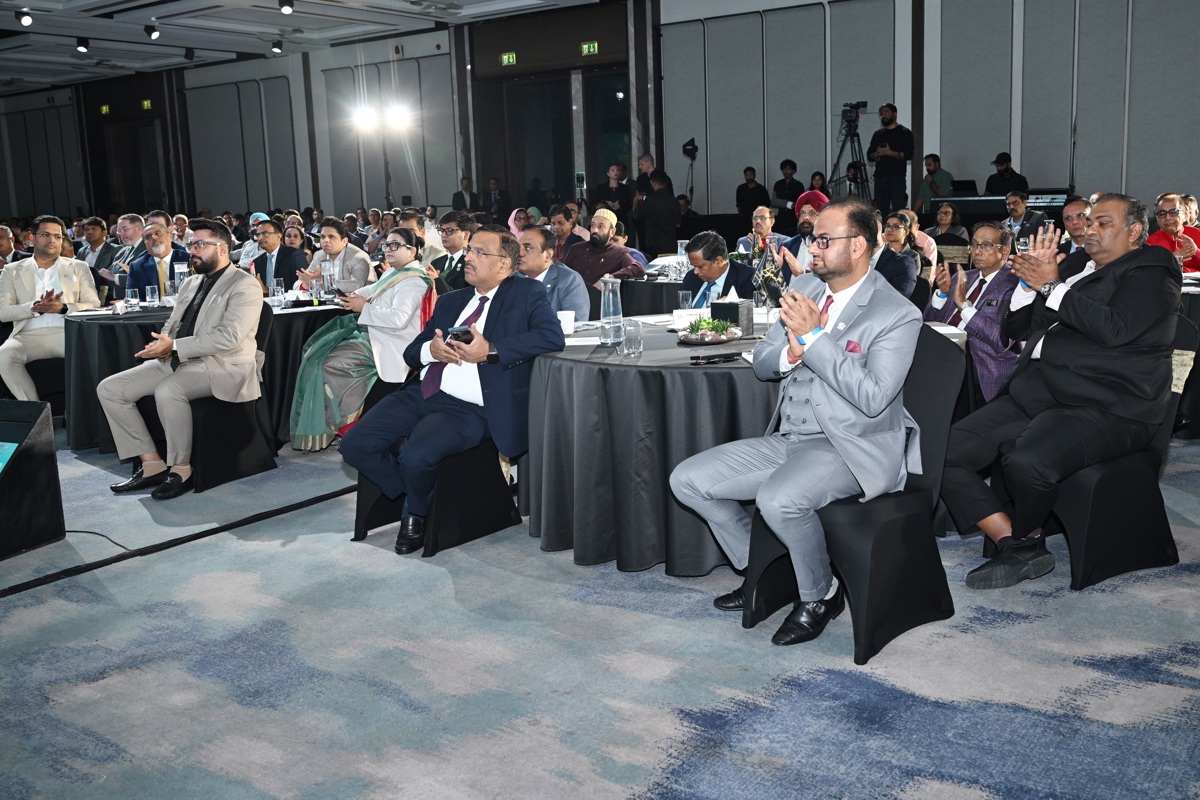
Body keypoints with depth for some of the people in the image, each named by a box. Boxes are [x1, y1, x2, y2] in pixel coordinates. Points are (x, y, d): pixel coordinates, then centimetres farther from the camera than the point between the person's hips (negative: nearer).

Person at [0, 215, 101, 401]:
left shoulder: (79, 268, 17)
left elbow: (94, 306, 7)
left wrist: (63, 308, -13)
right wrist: (36, 307, -12)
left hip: (69, 331, -1)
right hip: (29, 335, 1)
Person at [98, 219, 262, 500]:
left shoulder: (244, 286, -8)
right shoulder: (191, 283, 19)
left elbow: (229, 337, -19)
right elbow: (172, 326, 21)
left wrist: (175, 346, -20)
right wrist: (161, 345, -4)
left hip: (221, 366, -9)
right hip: (177, 362, 9)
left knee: (167, 390, -37)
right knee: (109, 389, -4)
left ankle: (180, 468, -19)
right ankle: (151, 464, -4)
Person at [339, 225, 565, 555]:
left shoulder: (527, 293, 3)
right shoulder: (451, 301, 21)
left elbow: (552, 336, -16)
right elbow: (411, 353, 21)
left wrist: (489, 351, -19)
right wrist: (430, 349, -5)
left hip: (467, 408, -7)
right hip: (421, 394, 7)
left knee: (415, 457, -30)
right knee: (355, 445, -10)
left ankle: (418, 514, 6)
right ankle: (418, 495, 15)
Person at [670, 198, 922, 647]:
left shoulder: (898, 315, -11)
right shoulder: (806, 289, 10)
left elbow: (873, 397, -23)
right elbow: (761, 365, 13)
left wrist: (814, 336, -21)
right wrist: (790, 352, -12)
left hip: (850, 449, -7)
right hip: (788, 439, 8)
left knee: (778, 499, -36)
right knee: (687, 480, -2)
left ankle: (821, 596, -5)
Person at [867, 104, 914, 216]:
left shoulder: (904, 133, 4)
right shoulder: (878, 134, 19)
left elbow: (908, 155, -7)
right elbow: (869, 156, 17)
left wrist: (890, 153, -15)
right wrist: (876, 154, -5)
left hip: (897, 177, -5)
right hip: (880, 177, 5)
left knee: (898, 210, -11)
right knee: (881, 210, 2)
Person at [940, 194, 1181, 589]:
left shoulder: (1151, 271, 4)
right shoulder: (1074, 267, 24)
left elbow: (1114, 328, -16)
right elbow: (1015, 328, 22)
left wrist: (1051, 286, -11)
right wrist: (1030, 279, 6)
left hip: (1104, 407, -7)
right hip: (1032, 393, 7)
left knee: (1027, 461, -36)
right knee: (945, 452, -13)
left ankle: (1026, 538, -3)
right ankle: (1013, 543, -10)